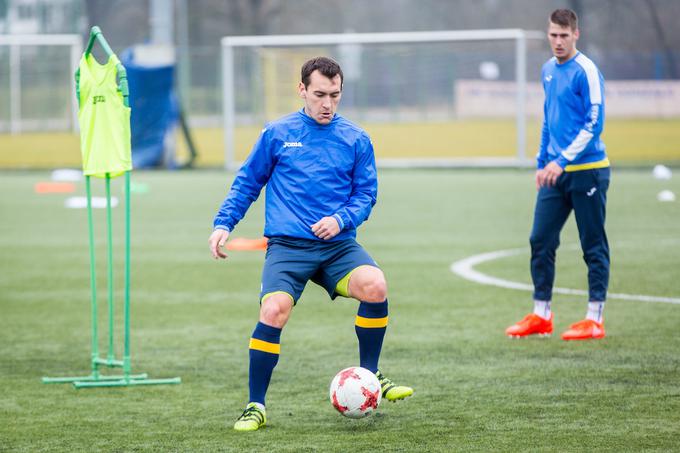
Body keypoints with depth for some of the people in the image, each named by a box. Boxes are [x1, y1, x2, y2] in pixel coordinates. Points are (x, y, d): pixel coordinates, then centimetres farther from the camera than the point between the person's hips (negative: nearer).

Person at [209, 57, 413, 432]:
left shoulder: (356, 140, 9)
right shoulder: (277, 134, 7)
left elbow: (366, 194, 9)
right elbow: (246, 184, 16)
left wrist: (341, 219, -10)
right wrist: (223, 223, 5)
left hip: (337, 244, 1)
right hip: (287, 245, -1)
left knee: (374, 286, -27)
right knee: (274, 311, -25)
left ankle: (369, 375, -4)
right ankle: (255, 407, -9)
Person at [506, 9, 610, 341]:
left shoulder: (586, 71, -11)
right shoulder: (548, 70, 12)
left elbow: (594, 123, -16)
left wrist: (563, 160, -20)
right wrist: (542, 162, 19)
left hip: (587, 171, -7)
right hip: (556, 172, 7)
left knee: (593, 245, 0)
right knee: (541, 241, 4)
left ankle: (595, 319, 5)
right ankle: (541, 315, 12)